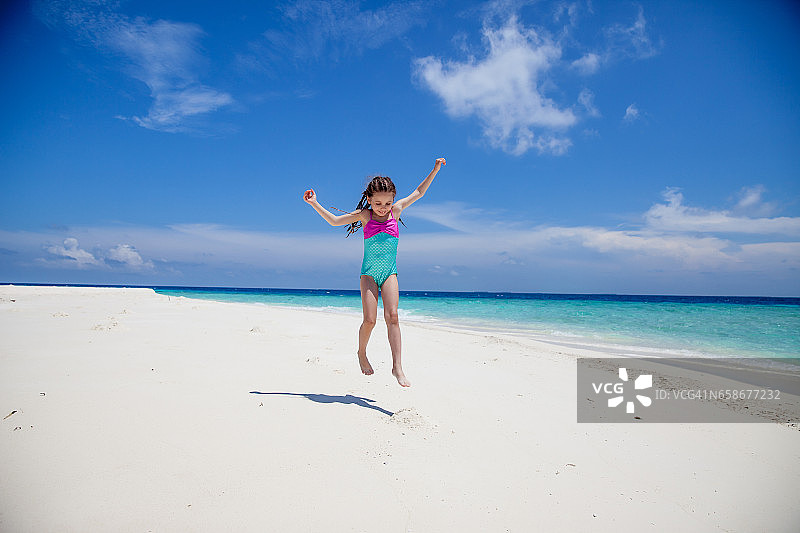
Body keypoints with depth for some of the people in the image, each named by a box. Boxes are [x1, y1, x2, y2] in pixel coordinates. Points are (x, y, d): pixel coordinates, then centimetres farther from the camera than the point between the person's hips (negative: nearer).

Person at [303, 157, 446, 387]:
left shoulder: (396, 210, 4)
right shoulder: (364, 215, 0)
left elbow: (418, 192, 13)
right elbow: (334, 220, 9)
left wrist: (435, 170, 12)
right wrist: (315, 204, 3)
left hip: (390, 272, 1)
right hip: (369, 272, -1)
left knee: (392, 316, -12)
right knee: (370, 320, -8)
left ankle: (397, 367, -12)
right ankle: (362, 353, 21)